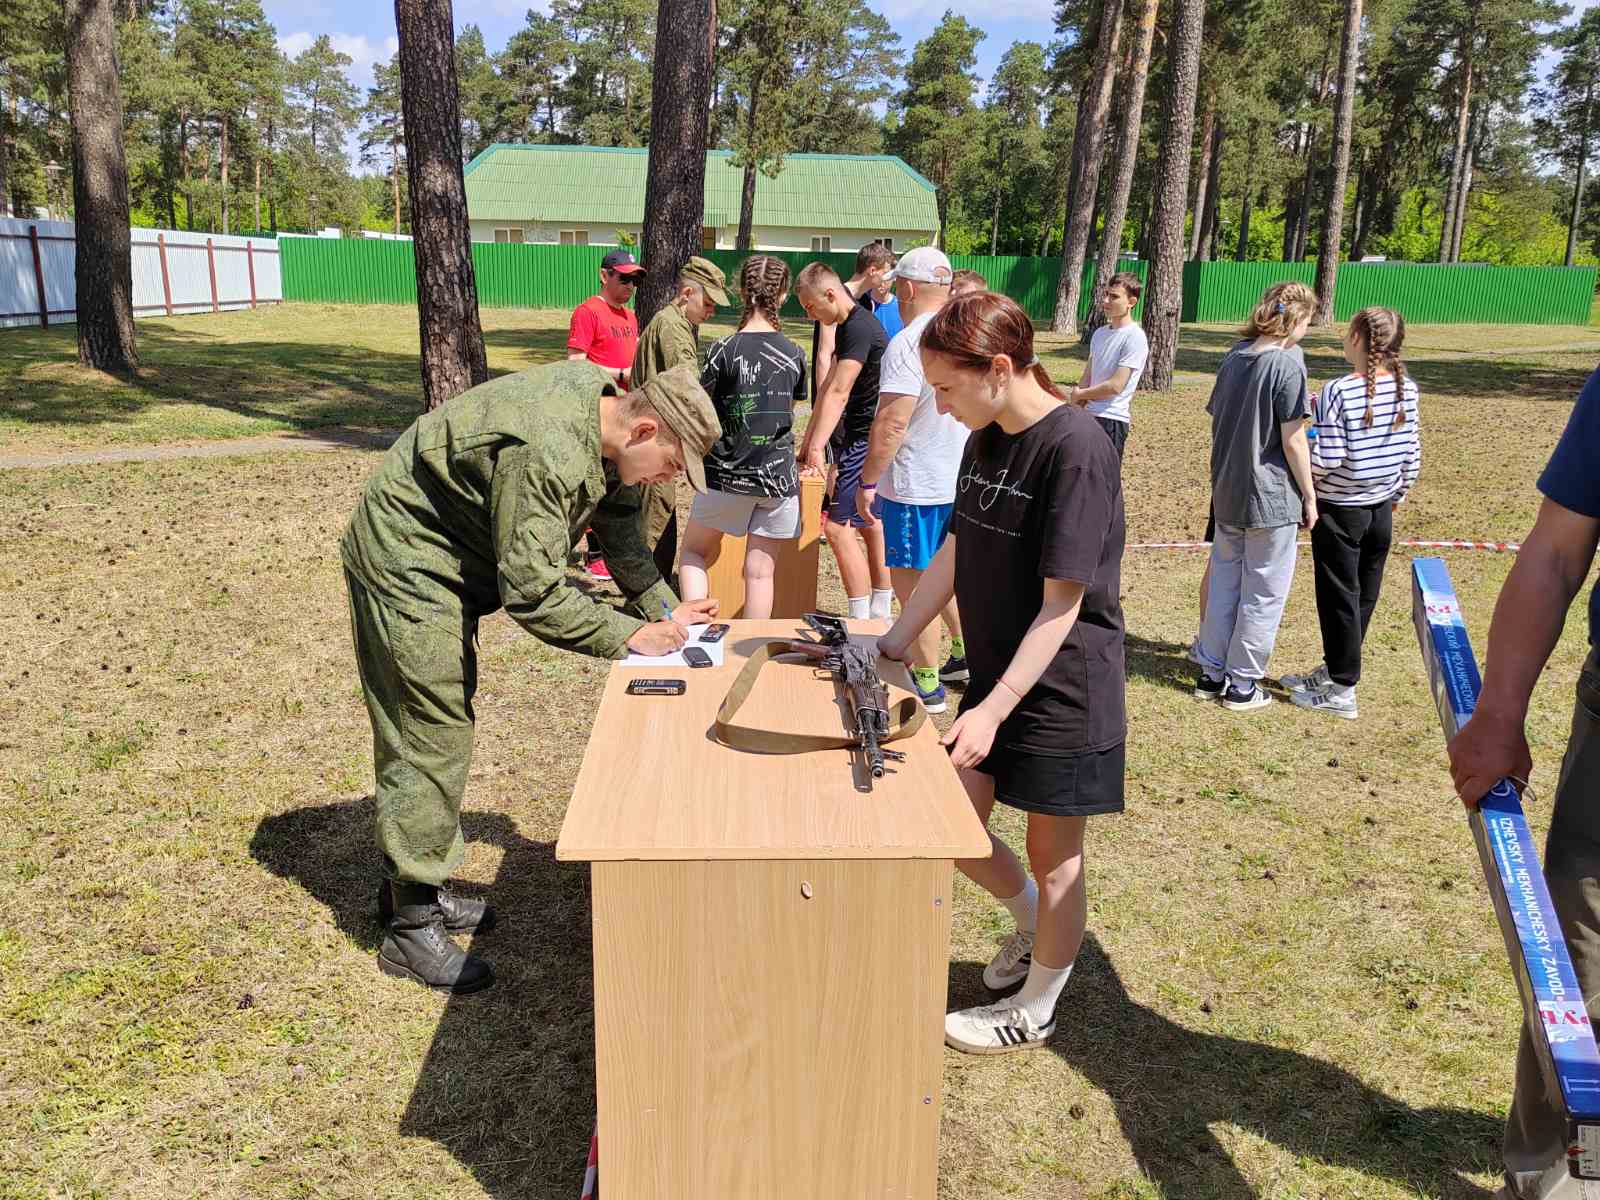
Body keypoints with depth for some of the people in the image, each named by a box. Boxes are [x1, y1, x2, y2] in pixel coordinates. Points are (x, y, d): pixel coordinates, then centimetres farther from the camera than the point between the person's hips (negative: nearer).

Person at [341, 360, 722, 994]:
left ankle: (415, 885, 32)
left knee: (441, 728, 17)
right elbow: (533, 595, -31)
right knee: (432, 736, -6)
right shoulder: (549, 453, -35)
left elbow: (621, 527, 6)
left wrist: (666, 610, -2)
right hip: (404, 559, -10)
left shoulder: (604, 405, -5)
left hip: (445, 560, 10)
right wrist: (632, 636, -24)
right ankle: (410, 926, 7)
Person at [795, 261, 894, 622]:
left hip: (868, 440, -11)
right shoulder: (848, 326, 14)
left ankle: (861, 622, -6)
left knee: (837, 524, -10)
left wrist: (816, 449, -28)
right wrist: (808, 440, 12)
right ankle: (879, 613, 26)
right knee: (870, 524, 16)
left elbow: (837, 393, -25)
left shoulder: (859, 328, -19)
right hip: (864, 438, 11)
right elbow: (827, 388, 15)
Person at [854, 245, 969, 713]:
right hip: (963, 478, 9)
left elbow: (892, 423, -24)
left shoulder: (907, 343, -19)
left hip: (916, 486, -9)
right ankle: (963, 653, 34)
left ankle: (926, 684, 9)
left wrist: (867, 481, -16)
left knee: (912, 581, 2)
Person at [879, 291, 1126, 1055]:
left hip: (1063, 688, -8)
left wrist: (994, 708, -28)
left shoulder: (1076, 450, -23)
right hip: (995, 672, 8)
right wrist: (894, 640, 7)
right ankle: (1030, 917, 42)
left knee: (1052, 853, 10)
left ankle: (1035, 1009, 30)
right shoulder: (985, 439, 3)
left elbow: (1061, 604, -24)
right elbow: (954, 553, 11)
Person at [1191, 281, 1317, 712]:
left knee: (1222, 583, 16)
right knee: (1263, 595, 5)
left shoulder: (1234, 357, 6)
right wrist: (1309, 496, -5)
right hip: (1271, 498, -7)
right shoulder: (1287, 364, -15)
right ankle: (1241, 685, 12)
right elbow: (1293, 440, -15)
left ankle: (1211, 672, 23)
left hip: (1227, 493, 7)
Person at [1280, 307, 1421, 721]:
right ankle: (1332, 669, 30)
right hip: (1381, 509, 6)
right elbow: (1411, 453, 6)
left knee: (1339, 598, 3)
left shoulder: (1337, 392, -19)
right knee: (1364, 596, 15)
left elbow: (1326, 459, -22)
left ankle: (1342, 691, 10)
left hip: (1339, 510, -6)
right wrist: (1398, 494, 20)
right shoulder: (1407, 389, -1)